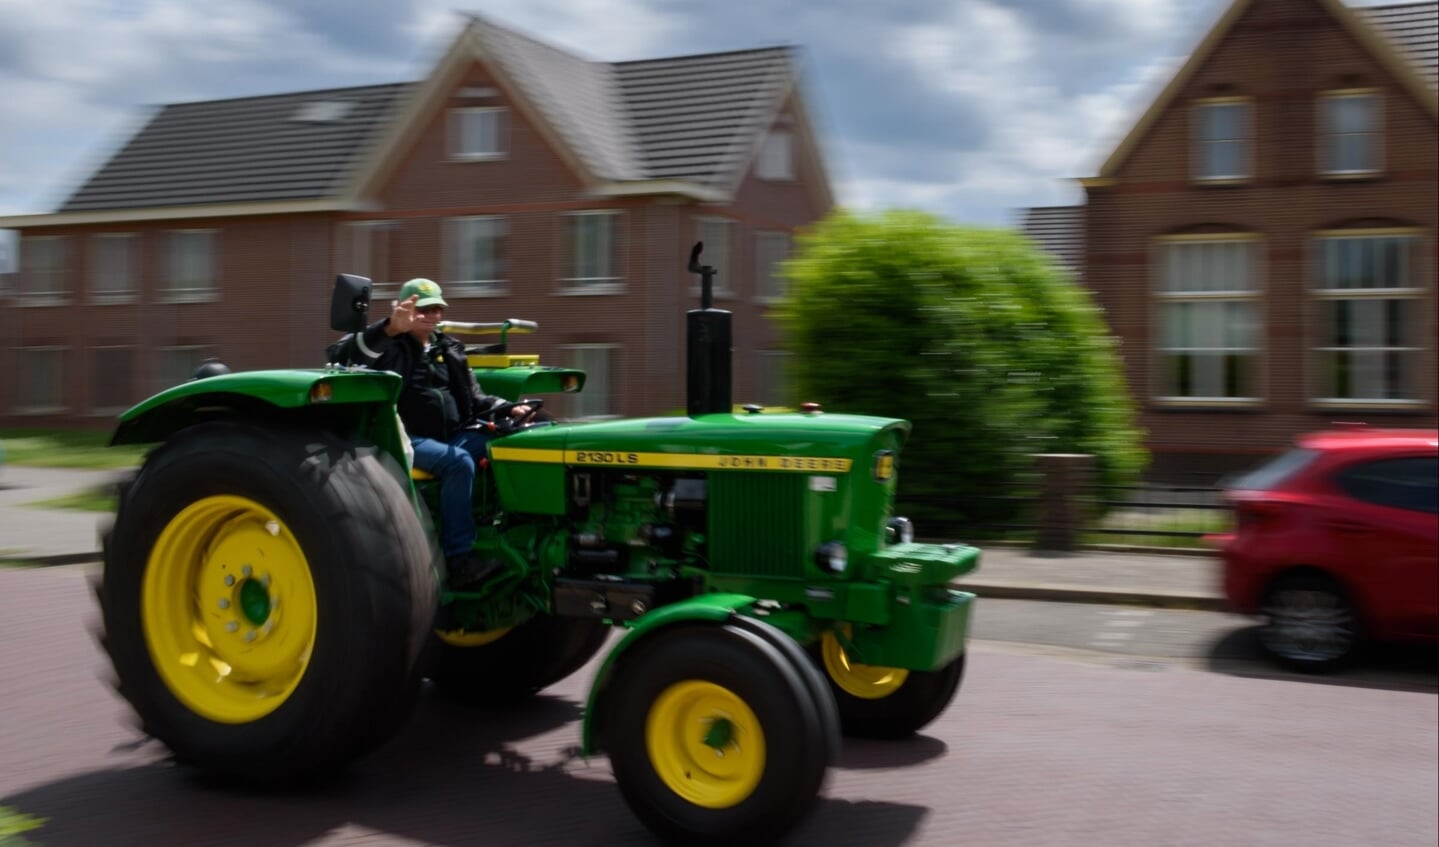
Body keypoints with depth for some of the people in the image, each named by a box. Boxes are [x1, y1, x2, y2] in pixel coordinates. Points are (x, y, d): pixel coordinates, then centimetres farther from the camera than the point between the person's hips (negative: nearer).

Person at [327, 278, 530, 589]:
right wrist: (390, 329, -31)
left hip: (453, 436, 7)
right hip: (408, 439, -6)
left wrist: (506, 409, 2)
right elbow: (340, 356, -19)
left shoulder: (448, 349, 20)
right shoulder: (389, 345, 1)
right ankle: (458, 559, -33)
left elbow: (473, 399, 22)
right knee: (458, 462, -35)